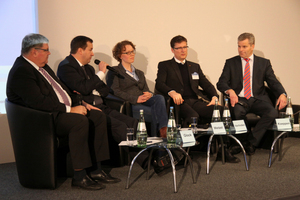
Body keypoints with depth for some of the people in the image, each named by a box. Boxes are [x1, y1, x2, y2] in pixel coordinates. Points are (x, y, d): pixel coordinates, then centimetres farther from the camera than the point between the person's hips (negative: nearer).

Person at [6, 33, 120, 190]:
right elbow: (39, 102, -25)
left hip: (63, 110, 10)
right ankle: (79, 176, -23)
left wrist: (80, 103, 10)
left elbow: (61, 89, 24)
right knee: (80, 121, -32)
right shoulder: (21, 72, -16)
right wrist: (69, 110, -22)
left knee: (98, 117, -1)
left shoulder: (43, 67, 17)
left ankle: (95, 170, -1)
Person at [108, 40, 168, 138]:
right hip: (128, 105, -5)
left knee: (159, 98, -30)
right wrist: (135, 99, -16)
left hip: (143, 102, 5)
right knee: (156, 113, -31)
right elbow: (115, 91, -4)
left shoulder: (139, 73, 32)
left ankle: (163, 130, -44)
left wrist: (149, 94, -4)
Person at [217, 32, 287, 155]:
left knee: (272, 113, -29)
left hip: (258, 99, 2)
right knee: (237, 112, -37)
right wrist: (230, 91, -23)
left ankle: (251, 142, -16)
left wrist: (282, 94, -17)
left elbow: (273, 82, 6)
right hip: (239, 99, -1)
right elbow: (221, 83, 1)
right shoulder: (231, 63, 10)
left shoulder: (264, 63, 13)